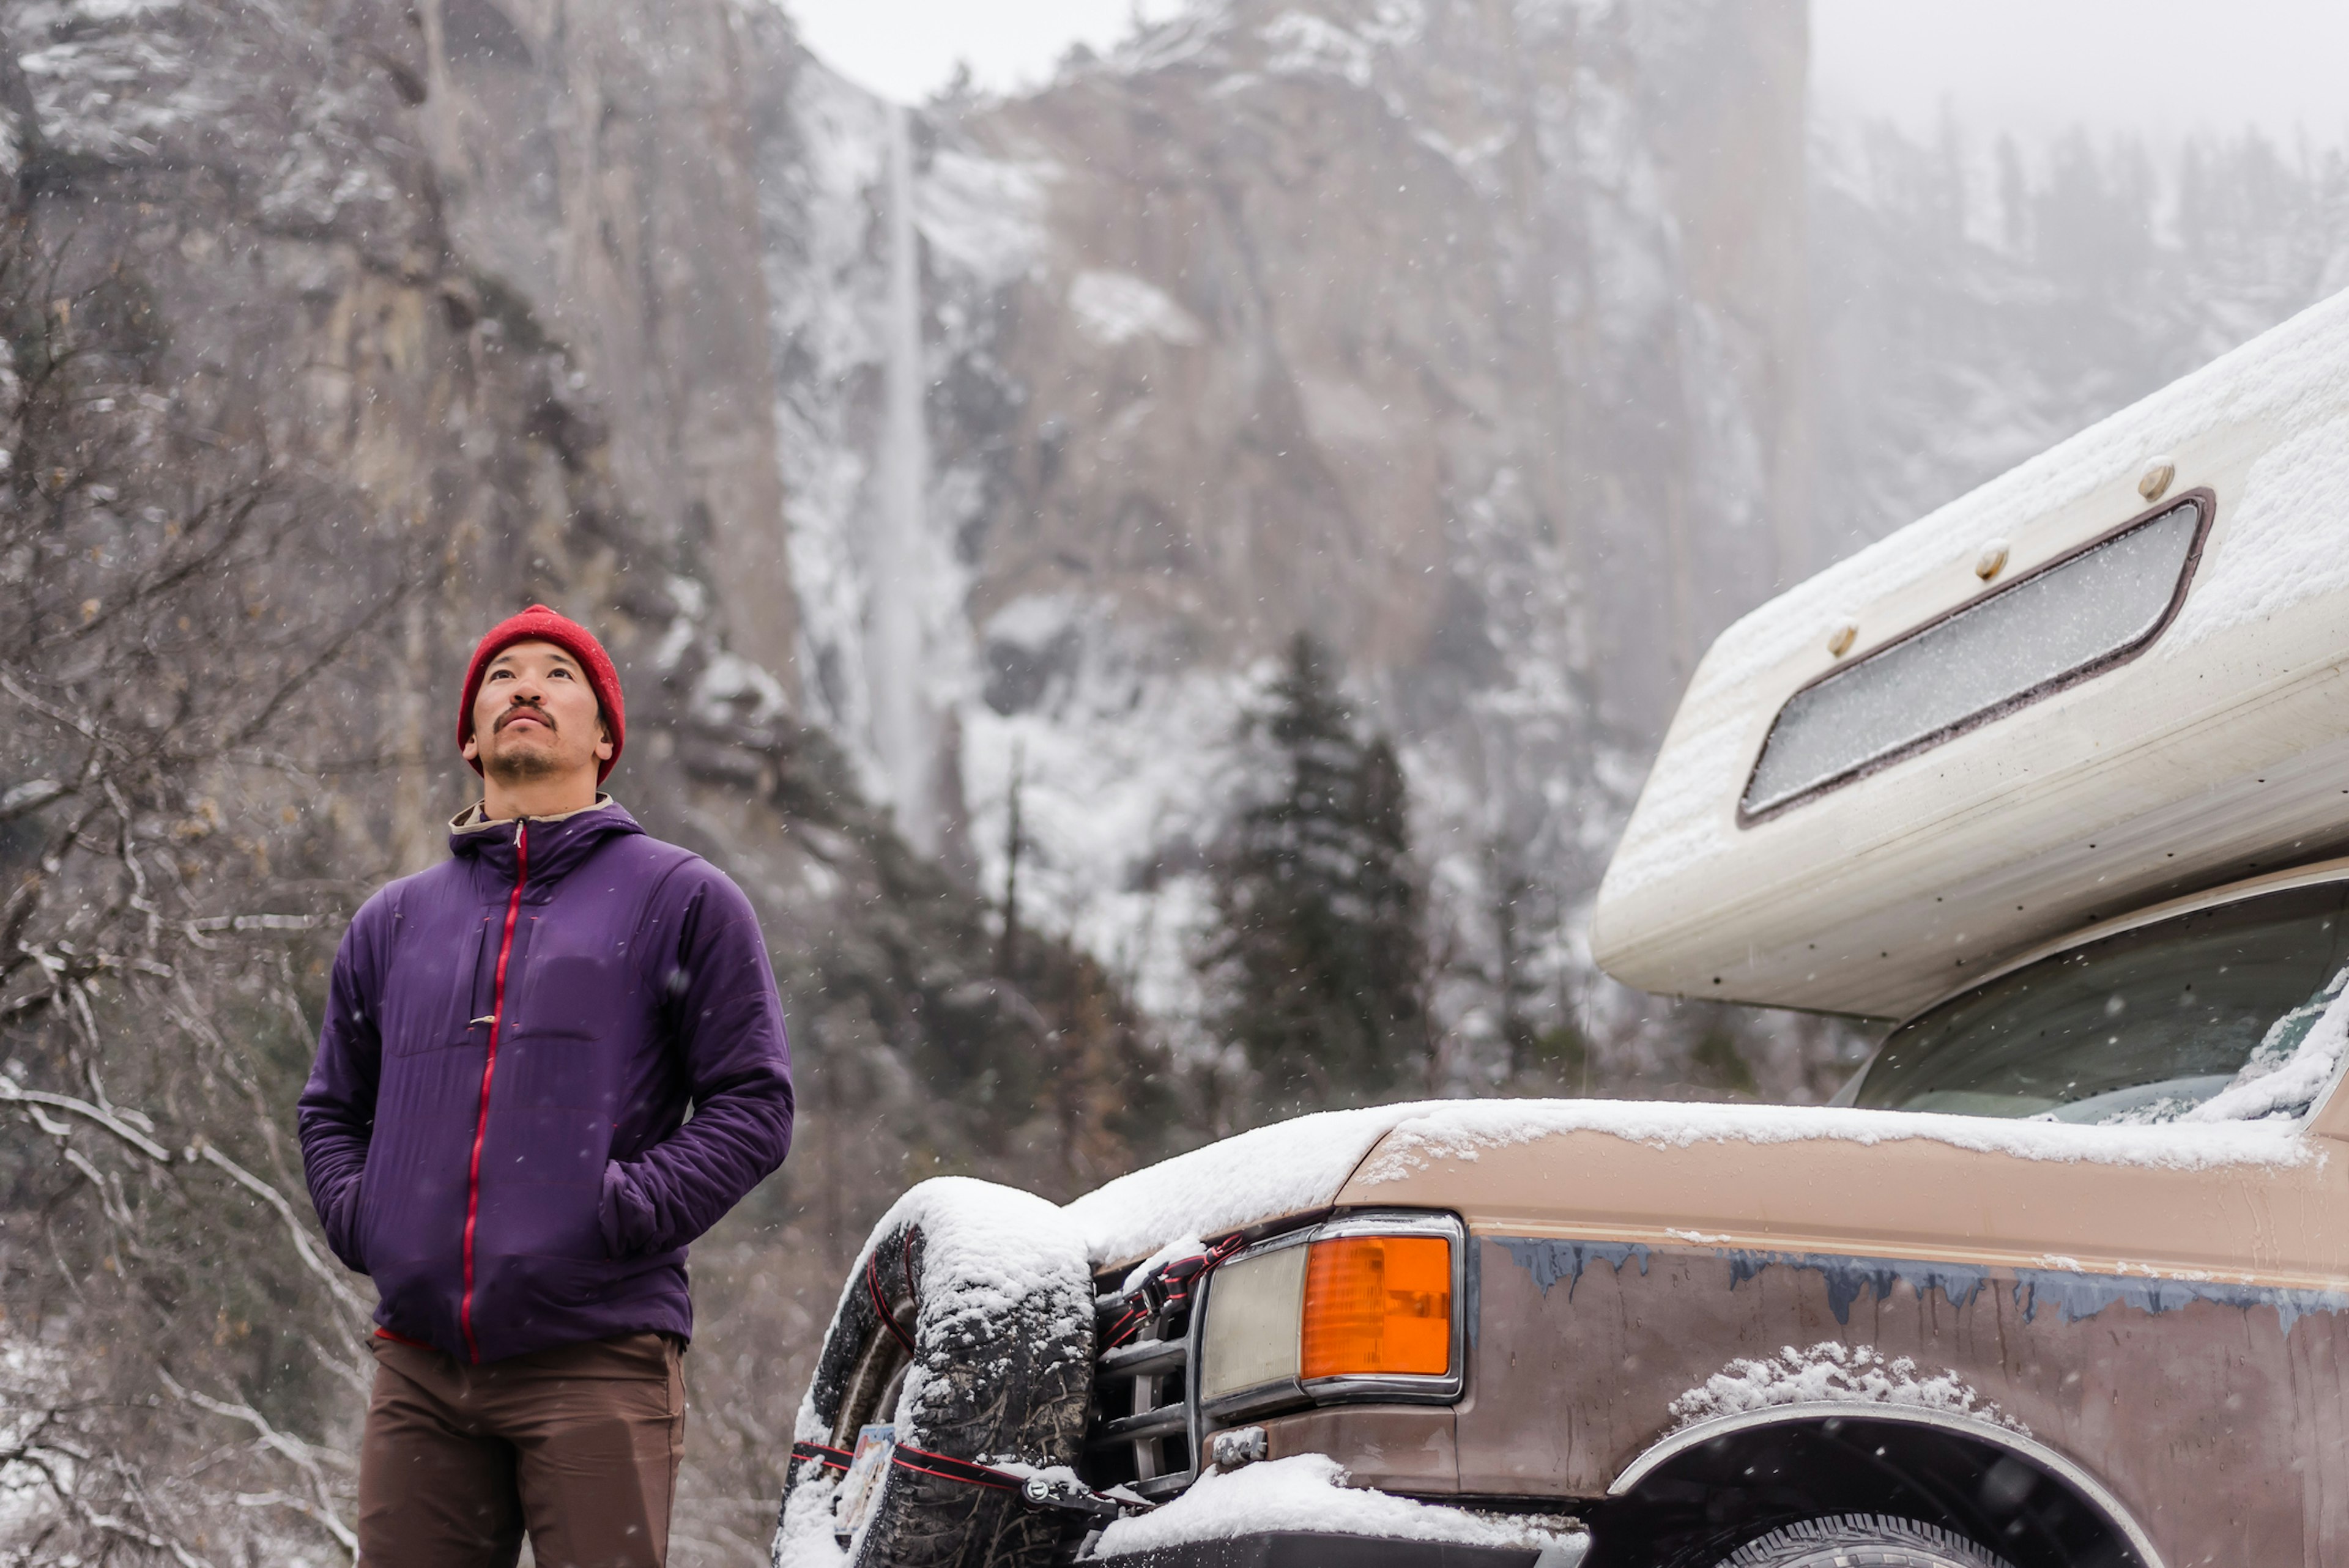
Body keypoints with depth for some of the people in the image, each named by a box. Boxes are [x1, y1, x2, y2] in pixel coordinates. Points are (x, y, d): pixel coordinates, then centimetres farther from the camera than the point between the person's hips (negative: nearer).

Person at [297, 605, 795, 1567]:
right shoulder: (394, 922, 20)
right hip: (419, 1367, 4)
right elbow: (333, 1108, 27)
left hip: (596, 1355, -4)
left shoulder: (682, 900, 7)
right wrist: (356, 1214, 8)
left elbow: (753, 1102, 1)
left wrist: (624, 1210, -10)